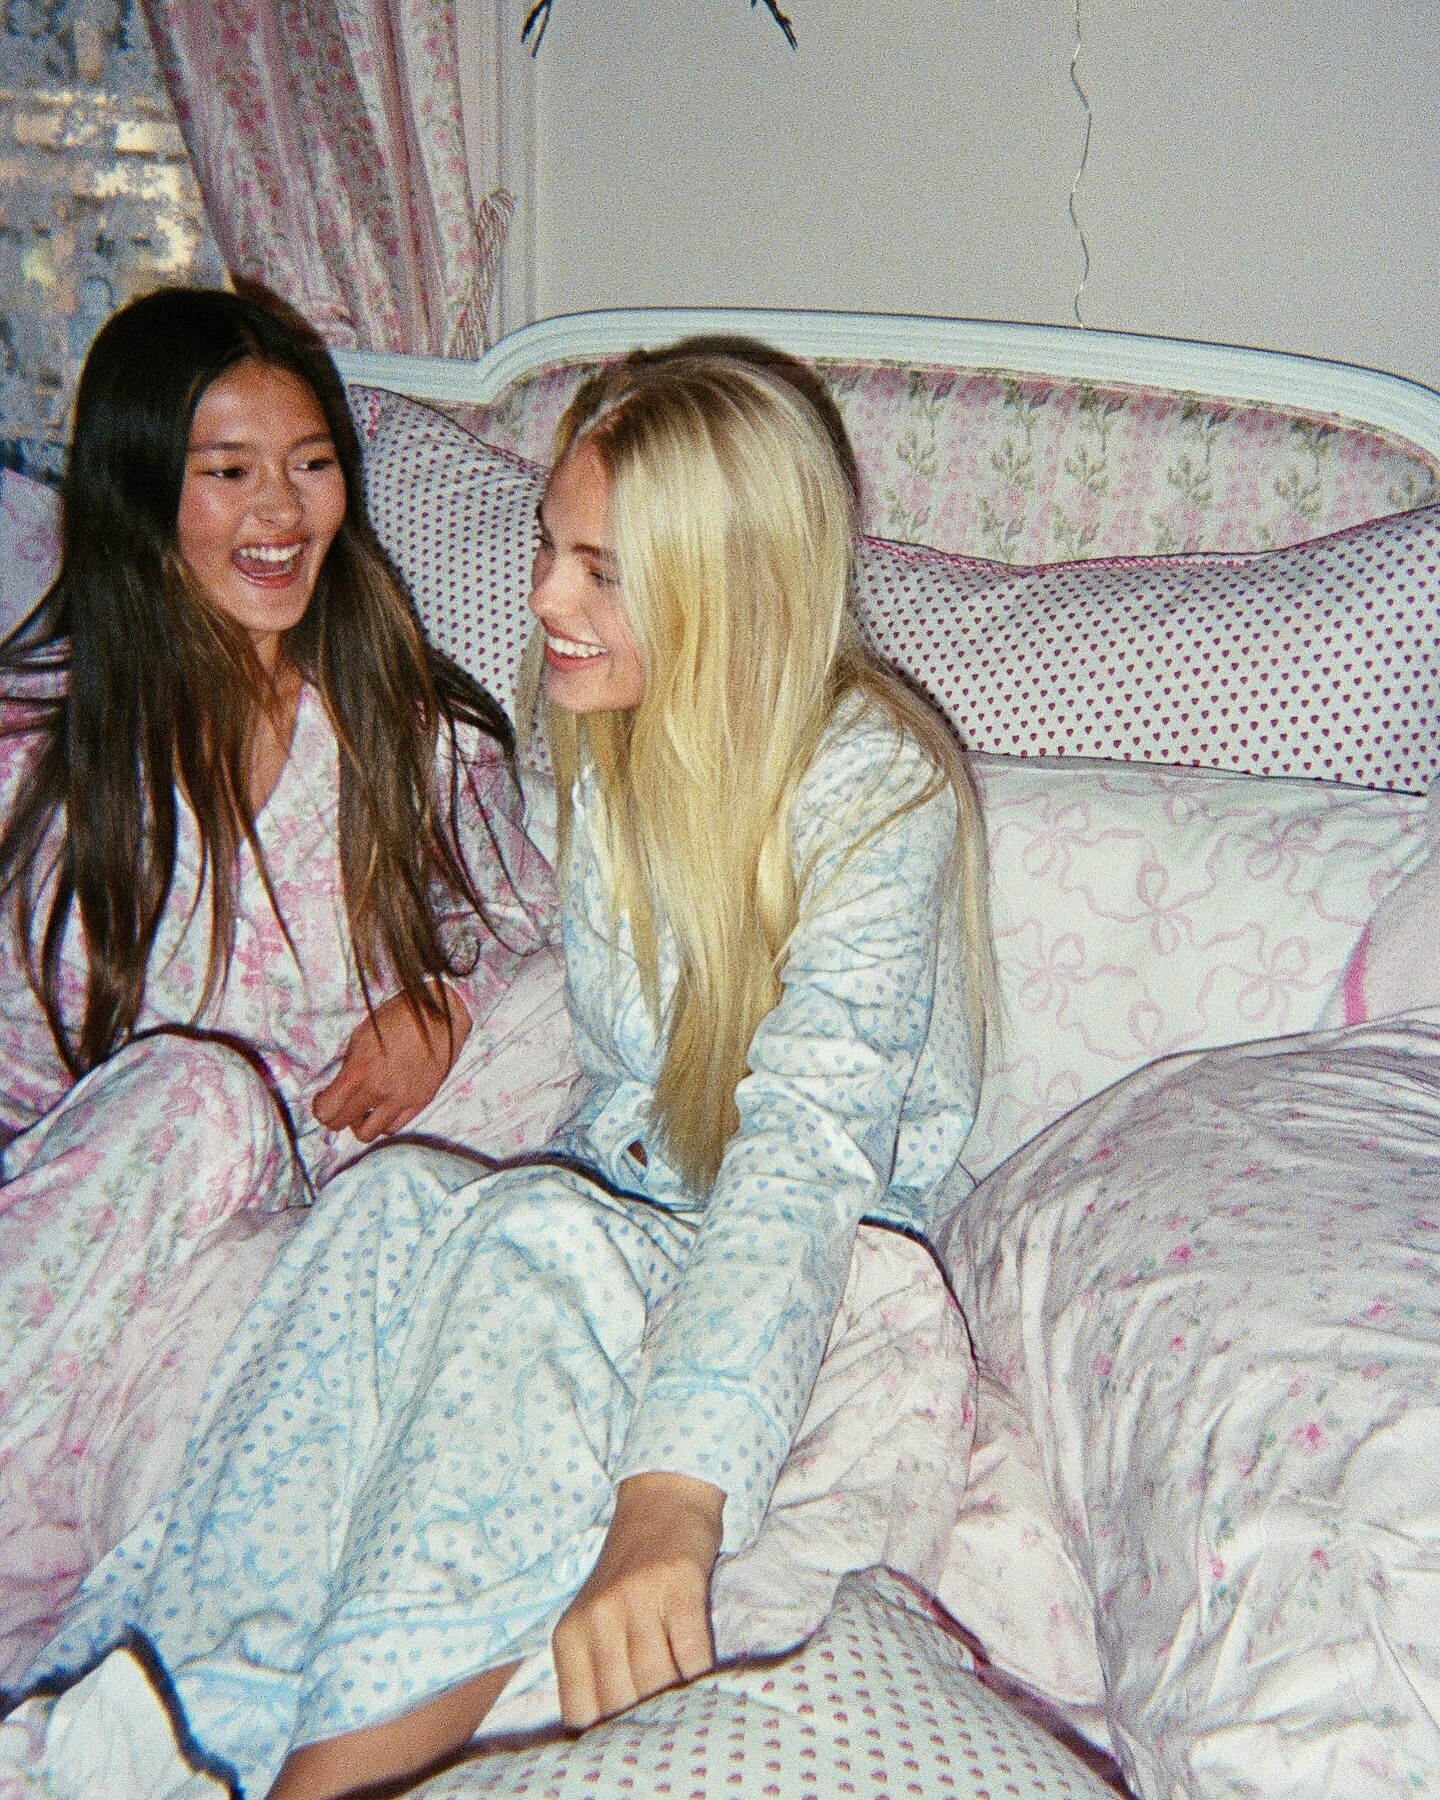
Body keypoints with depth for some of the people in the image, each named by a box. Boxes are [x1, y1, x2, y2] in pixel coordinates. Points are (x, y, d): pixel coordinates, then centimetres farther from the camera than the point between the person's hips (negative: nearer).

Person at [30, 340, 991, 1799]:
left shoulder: (876, 780, -19)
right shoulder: (609, 730, 2)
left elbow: (811, 1154, -32)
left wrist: (671, 1500, -45)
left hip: (834, 1253, -5)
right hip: (619, 1202, 5)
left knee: (548, 1232, -36)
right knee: (401, 1191, -28)